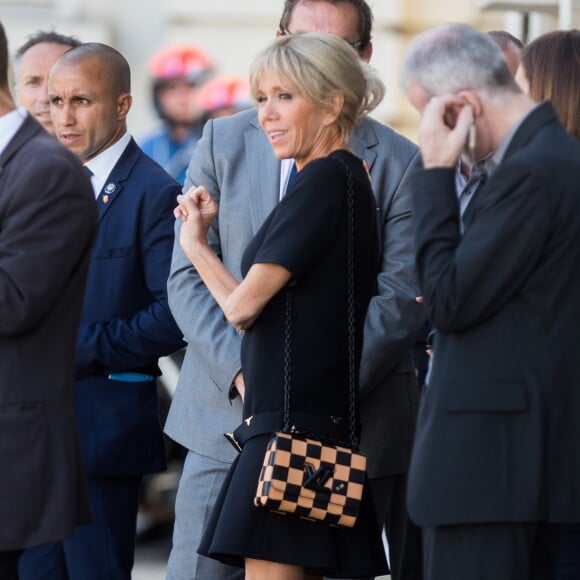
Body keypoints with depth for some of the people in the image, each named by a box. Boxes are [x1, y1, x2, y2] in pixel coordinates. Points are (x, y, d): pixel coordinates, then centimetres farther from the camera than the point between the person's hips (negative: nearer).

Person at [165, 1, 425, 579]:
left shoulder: (399, 162, 1)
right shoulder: (225, 141, 8)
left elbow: (400, 298, -4)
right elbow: (188, 277, 3)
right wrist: (242, 369, -12)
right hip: (227, 416, 2)